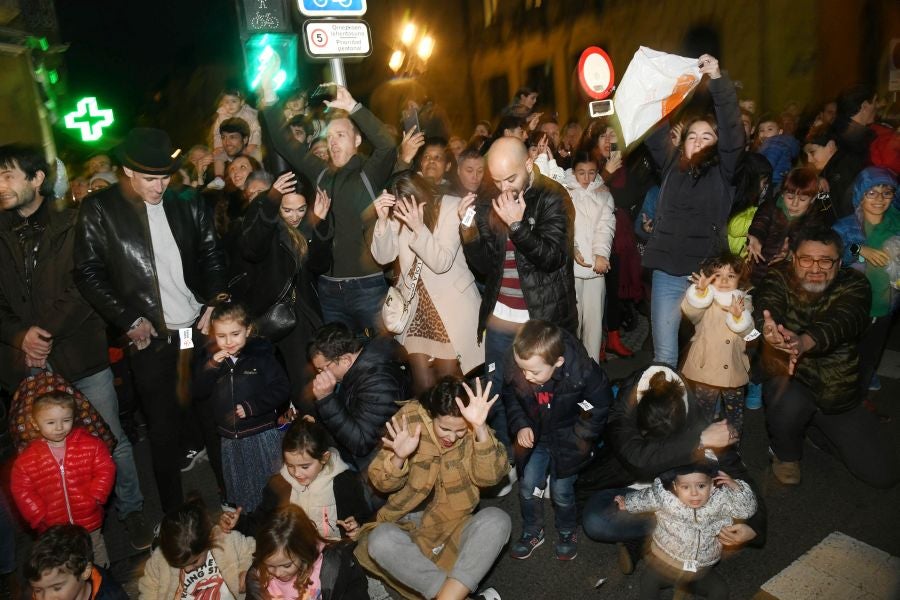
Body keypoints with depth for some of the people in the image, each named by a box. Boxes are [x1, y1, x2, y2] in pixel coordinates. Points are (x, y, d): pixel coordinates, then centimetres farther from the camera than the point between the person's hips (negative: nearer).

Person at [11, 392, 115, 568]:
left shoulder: (91, 445, -12)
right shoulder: (27, 459, -10)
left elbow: (105, 471, -10)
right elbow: (21, 490, -5)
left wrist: (94, 499, -18)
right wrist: (39, 516, -10)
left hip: (90, 521, 1)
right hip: (53, 527, 0)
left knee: (96, 554, 25)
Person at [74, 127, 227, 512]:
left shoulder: (186, 203, 3)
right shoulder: (99, 211, -4)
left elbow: (213, 256, 9)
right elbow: (88, 274, -3)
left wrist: (215, 305, -3)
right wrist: (129, 321, -8)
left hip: (202, 330, 2)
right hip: (150, 338, -2)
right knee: (164, 431, 7)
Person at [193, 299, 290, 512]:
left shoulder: (261, 355, -10)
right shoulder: (212, 358, 4)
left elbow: (281, 389, -13)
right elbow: (199, 392, 0)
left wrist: (251, 406, -19)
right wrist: (211, 366, -14)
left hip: (262, 435, -5)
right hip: (230, 439, 5)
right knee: (239, 492, 19)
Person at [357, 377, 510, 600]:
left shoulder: (475, 430, -8)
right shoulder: (409, 419, -12)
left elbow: (489, 476, -23)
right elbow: (382, 483, -8)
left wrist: (480, 429, -38)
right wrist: (398, 458, -30)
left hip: (456, 526, 0)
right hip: (410, 526, 0)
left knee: (497, 520, -28)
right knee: (380, 540, -32)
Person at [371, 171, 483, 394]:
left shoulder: (451, 207, -13)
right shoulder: (399, 213, -2)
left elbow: (441, 263, -17)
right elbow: (383, 257, -6)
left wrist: (419, 227, -29)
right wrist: (383, 219, -20)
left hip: (451, 303, -3)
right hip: (414, 303, 3)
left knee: (447, 378, 5)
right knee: (421, 382, 4)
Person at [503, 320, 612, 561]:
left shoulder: (583, 371, -32)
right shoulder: (514, 369, -24)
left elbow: (599, 407, -13)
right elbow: (511, 398, 0)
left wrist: (577, 439, -12)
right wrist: (520, 425, -13)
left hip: (568, 439, -3)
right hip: (535, 436, 3)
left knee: (561, 491, 3)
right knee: (528, 485, 5)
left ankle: (568, 532, 34)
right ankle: (532, 532, 32)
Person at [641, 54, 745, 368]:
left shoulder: (723, 171, 3)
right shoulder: (672, 165, 11)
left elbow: (732, 131, -11)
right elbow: (654, 133, 5)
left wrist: (717, 80, -18)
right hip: (666, 273, 2)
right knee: (664, 354, 5)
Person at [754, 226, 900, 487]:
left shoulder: (854, 284, -10)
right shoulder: (778, 280, -10)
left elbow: (841, 321, -31)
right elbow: (766, 309, -32)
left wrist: (804, 342, -54)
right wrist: (769, 332, -58)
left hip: (840, 398, 2)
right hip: (792, 384, -2)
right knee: (789, 403, -37)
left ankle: (814, 427, 26)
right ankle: (786, 454, -1)